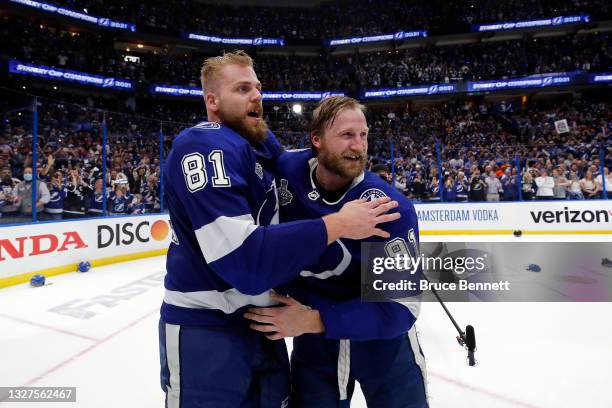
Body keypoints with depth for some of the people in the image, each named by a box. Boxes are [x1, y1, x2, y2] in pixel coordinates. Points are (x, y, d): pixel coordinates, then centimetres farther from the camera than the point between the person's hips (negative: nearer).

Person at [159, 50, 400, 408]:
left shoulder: (262, 144, 8)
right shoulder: (204, 146, -20)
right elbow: (244, 257, -30)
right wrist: (335, 225, -25)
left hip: (260, 322, 8)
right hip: (207, 330, -8)